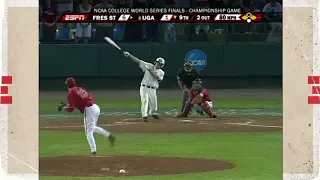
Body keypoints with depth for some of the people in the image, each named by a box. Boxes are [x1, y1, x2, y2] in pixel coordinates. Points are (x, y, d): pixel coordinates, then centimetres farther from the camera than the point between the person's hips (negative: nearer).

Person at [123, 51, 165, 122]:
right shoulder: (149, 66, 5)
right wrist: (129, 55, -6)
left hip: (152, 90, 2)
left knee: (154, 105, 5)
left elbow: (157, 77, -17)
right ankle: (144, 116, -25)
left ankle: (152, 113, 38)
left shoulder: (161, 72, 5)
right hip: (144, 88, -2)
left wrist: (150, 70, -24)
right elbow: (138, 61, 2)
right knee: (145, 100, -23)